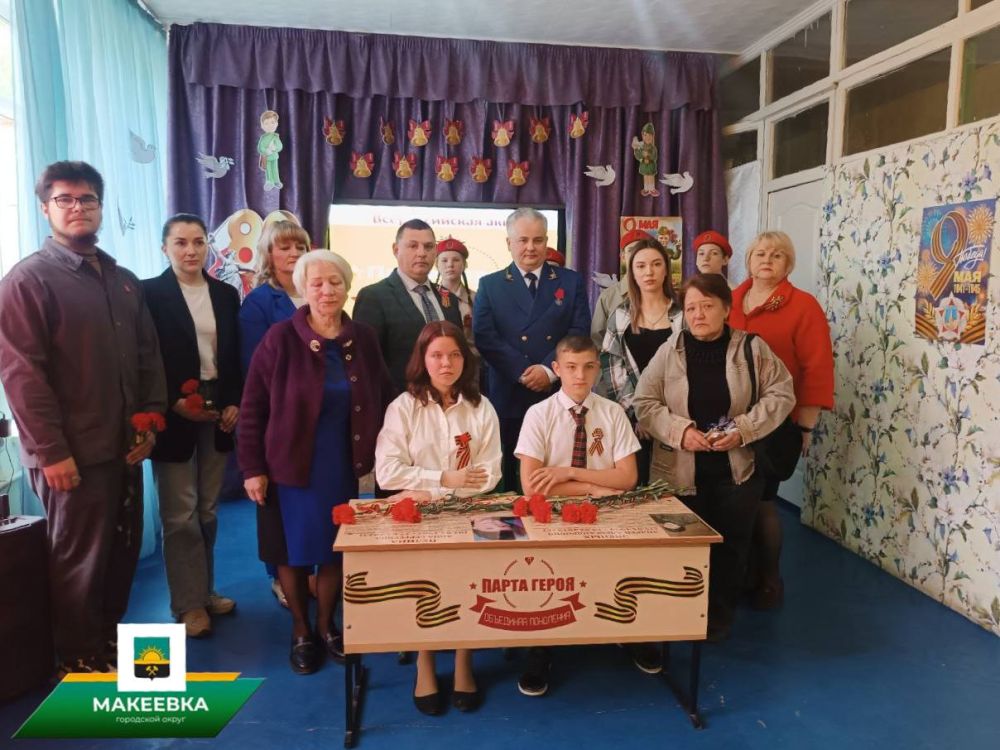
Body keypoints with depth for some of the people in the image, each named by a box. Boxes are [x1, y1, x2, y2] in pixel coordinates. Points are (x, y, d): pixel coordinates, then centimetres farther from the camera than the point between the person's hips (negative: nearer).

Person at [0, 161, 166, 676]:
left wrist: (150, 420, 3)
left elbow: (148, 356, 14)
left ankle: (109, 632, 36)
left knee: (123, 548, 15)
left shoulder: (124, 282, 13)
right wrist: (51, 450, -17)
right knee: (78, 557, 6)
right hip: (72, 452, -6)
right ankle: (80, 657, 25)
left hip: (123, 446, 6)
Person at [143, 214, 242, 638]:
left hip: (219, 409, 4)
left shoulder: (226, 294, 9)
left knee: (208, 510, 13)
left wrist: (235, 403, -2)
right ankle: (189, 603, 14)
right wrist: (173, 403, -14)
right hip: (175, 413, -4)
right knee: (180, 514, 2)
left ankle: (205, 591, 27)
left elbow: (237, 357, 9)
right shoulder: (150, 293, -3)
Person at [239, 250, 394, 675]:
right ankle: (300, 632, 31)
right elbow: (252, 408, -9)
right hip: (291, 465, -2)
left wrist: (379, 456, 4)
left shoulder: (363, 339, -1)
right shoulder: (281, 338, -11)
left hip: (344, 465, 3)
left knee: (336, 550, 13)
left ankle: (326, 625, 35)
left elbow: (382, 402, 6)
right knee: (294, 552, 10)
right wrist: (252, 468, -10)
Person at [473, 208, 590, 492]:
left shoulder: (571, 281, 10)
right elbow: (484, 336, -3)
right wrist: (523, 373, -13)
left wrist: (548, 369, -14)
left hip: (559, 394, 1)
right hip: (508, 396, 0)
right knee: (508, 475, 7)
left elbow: (579, 331, 0)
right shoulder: (489, 285, 8)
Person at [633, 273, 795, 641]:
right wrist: (679, 430, -17)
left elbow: (781, 395, -1)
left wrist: (744, 429, -14)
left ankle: (719, 616, 34)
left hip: (737, 469, 1)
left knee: (731, 544, 12)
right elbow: (644, 402, -2)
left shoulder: (752, 348, -3)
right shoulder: (669, 351, -3)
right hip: (680, 471, 0)